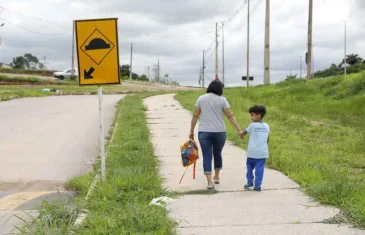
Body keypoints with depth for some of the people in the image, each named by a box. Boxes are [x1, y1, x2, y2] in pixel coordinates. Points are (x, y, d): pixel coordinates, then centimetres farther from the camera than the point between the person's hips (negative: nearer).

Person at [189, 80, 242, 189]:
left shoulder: (201, 98, 4)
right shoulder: (222, 100, 0)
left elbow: (195, 116, 4)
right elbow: (231, 116, -3)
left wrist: (191, 131, 9)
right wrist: (239, 130, -2)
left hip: (204, 132, 0)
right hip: (219, 132, 0)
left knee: (207, 157, -1)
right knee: (217, 154, 20)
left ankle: (210, 182, -10)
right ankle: (216, 177, 34)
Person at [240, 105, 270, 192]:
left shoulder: (252, 125, -7)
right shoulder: (266, 126, 6)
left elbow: (244, 132, 9)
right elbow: (267, 139, 14)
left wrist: (241, 135, 31)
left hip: (252, 152, -3)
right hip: (263, 152, 3)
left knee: (250, 166, 16)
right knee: (259, 168, 3)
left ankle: (250, 182, 16)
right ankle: (257, 185, 1)